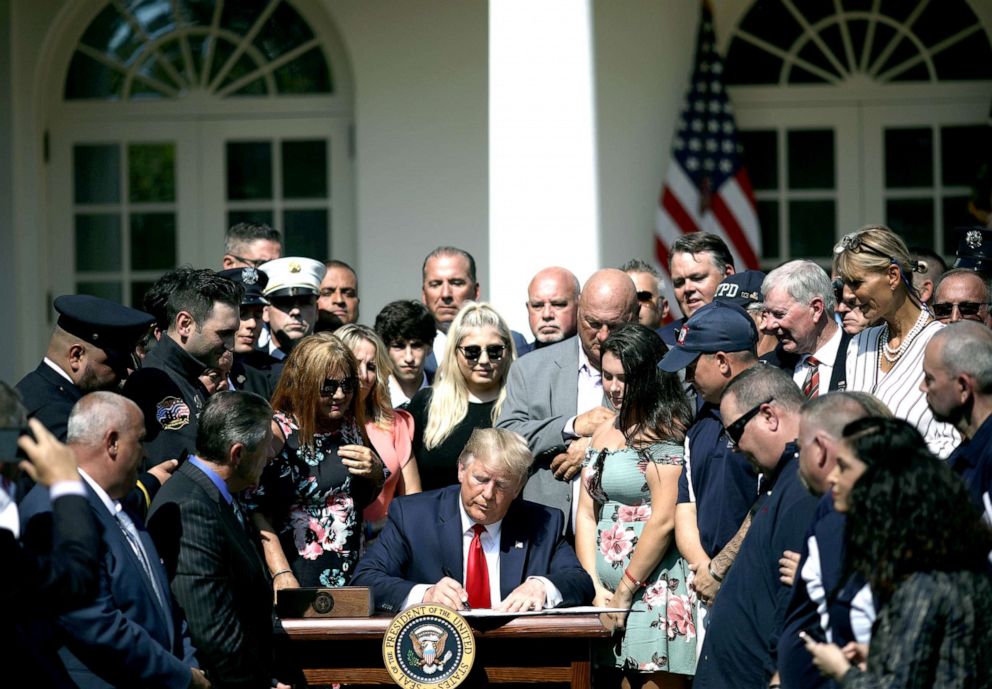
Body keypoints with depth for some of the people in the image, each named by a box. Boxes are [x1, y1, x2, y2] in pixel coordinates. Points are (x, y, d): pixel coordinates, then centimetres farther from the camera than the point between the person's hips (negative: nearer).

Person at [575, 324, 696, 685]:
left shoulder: (664, 429, -7)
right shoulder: (604, 433, 17)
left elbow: (664, 520, -14)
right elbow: (586, 513, 14)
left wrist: (623, 594, -9)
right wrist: (595, 588, 0)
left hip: (655, 590, -7)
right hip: (608, 597, 7)